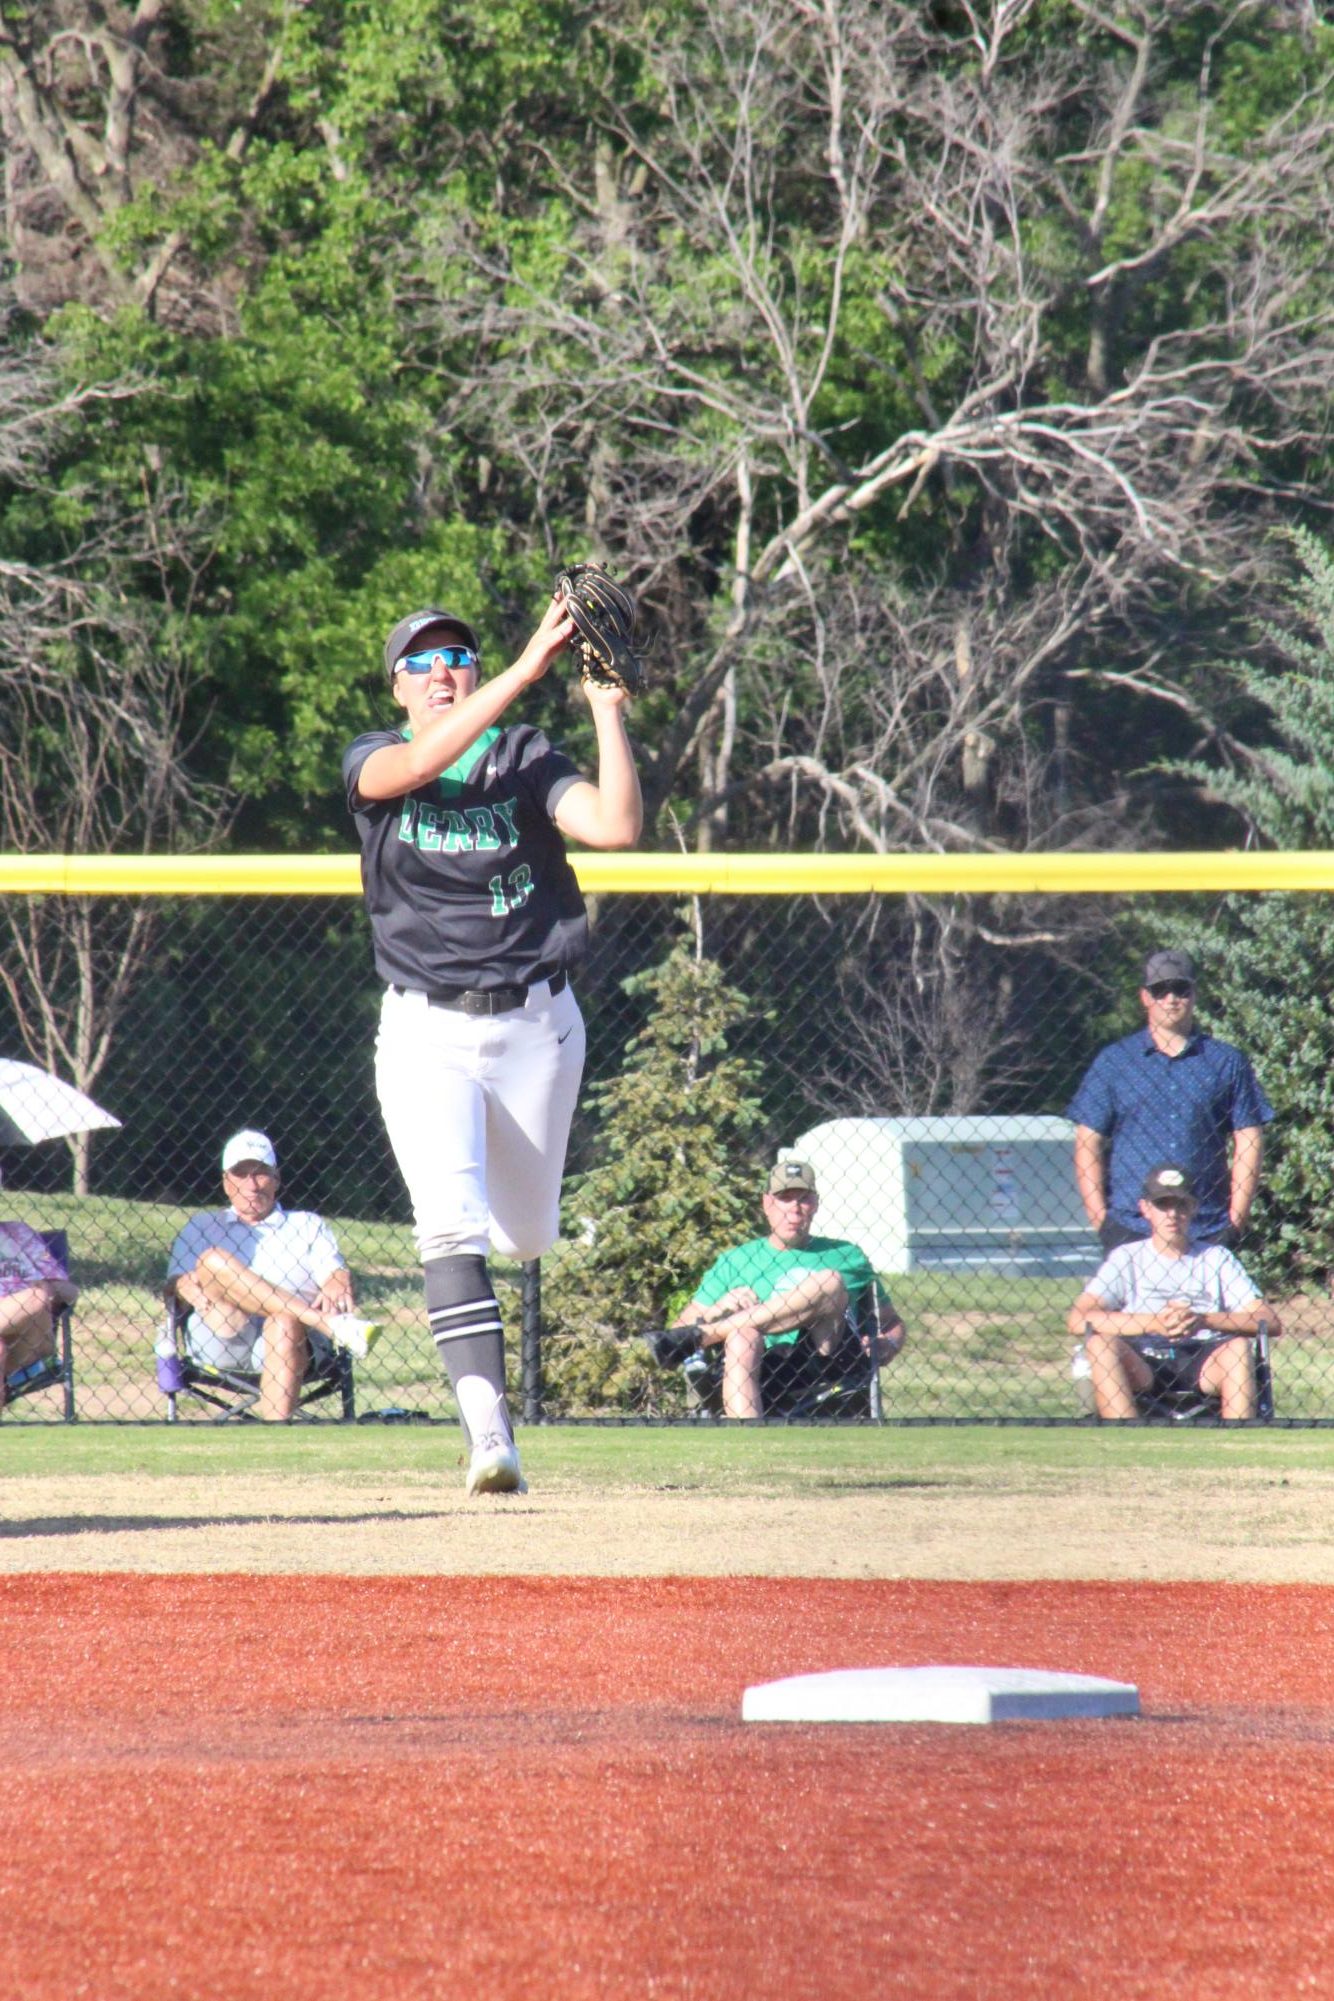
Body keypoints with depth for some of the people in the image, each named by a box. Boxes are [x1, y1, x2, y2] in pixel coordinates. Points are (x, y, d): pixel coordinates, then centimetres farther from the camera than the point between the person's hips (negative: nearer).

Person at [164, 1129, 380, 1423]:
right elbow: (174, 1283, 16)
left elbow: (335, 1272, 9)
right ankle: (330, 1324, -37)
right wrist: (183, 1286, -10)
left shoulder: (309, 1225, 27)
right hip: (219, 1340, 1)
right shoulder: (203, 1226, 29)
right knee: (213, 1263, -27)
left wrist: (337, 1287, -17)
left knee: (285, 1325, -38)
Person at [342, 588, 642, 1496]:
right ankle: (489, 1437, -24)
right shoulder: (373, 763, 1)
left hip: (536, 1022, 1)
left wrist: (609, 711, -22)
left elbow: (617, 826, -15)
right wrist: (528, 669, -29)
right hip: (426, 1031, -1)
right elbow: (418, 764, -24)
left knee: (528, 1233, 13)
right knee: (451, 1226, -19)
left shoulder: (526, 759, 0)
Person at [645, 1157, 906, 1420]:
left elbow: (892, 1324, 22)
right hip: (765, 1371, 0)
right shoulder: (735, 1261, 19)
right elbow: (681, 1326, 13)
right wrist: (717, 1311, -9)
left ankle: (699, 1336, -27)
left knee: (831, 1283, -22)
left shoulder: (845, 1256, 22)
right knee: (742, 1337, -34)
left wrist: (886, 1346, -3)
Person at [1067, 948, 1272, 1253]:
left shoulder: (1227, 1062, 10)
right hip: (1129, 1229, 0)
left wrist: (1236, 1219, 0)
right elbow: (1088, 1144, 7)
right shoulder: (1113, 1062, 9)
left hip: (1209, 1233, 0)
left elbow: (1248, 1140, 9)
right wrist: (1099, 1220, -2)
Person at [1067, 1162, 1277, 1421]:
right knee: (1099, 1342, -28)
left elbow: (1270, 1322, 0)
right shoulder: (1126, 1258, 11)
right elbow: (1077, 1320, -6)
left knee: (1239, 1347, -28)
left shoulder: (1216, 1258, 14)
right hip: (1144, 1365, 0)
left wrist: (1204, 1320, -17)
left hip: (1204, 1363, 0)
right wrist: (1154, 1323, -18)